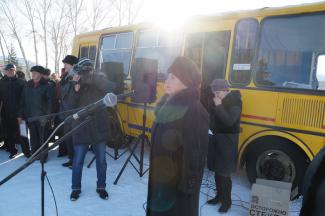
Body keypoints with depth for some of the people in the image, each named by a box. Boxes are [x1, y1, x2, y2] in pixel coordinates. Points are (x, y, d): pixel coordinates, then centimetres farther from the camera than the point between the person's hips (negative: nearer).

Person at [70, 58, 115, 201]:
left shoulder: (100, 81, -1)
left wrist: (92, 78, -26)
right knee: (77, 161, 10)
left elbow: (111, 88, -23)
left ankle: (101, 187, 31)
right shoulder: (76, 84, 1)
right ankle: (76, 188, 30)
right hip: (81, 129, 0)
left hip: (99, 128, 0)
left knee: (101, 161, 12)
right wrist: (75, 89, -21)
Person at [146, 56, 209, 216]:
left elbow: (196, 153, -21)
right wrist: (155, 176, 15)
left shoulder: (195, 111, -21)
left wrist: (189, 185, -19)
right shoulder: (167, 104, 4)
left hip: (178, 183, -8)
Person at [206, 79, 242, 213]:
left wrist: (219, 106, -21)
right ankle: (219, 196, 32)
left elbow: (230, 121, -25)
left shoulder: (235, 101, -13)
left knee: (224, 173, 0)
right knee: (217, 170, 15)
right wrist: (209, 127, -1)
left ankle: (227, 201, 17)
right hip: (215, 139, 7)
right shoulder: (217, 101, 6)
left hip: (227, 141, -7)